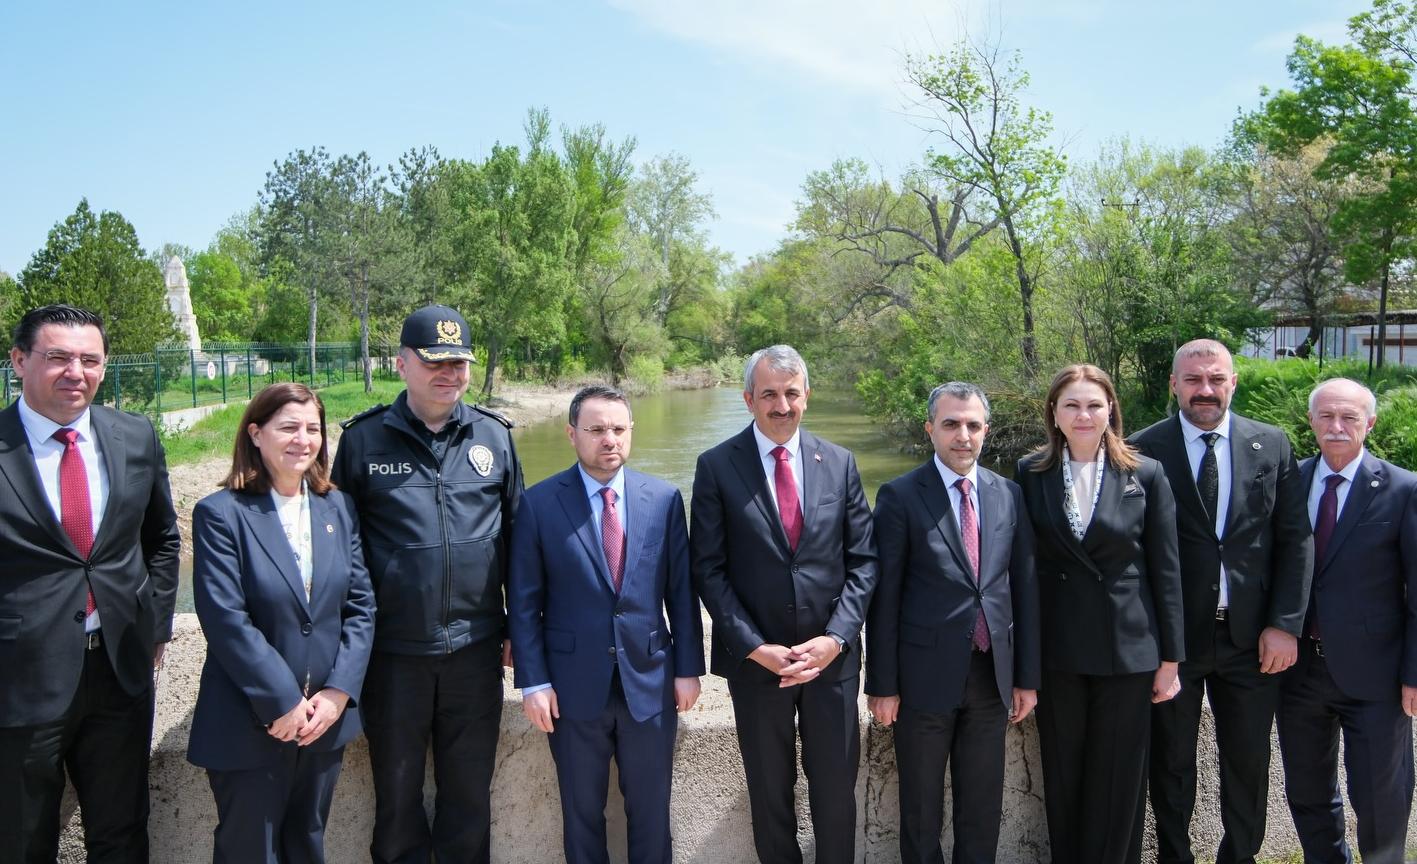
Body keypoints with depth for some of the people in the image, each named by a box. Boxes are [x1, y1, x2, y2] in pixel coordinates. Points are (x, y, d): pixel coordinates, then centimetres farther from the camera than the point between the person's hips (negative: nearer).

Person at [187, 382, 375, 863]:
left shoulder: (338, 509, 5)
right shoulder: (220, 514, -9)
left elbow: (361, 606, 3)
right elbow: (225, 620, -16)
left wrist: (339, 692, -8)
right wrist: (282, 703, -17)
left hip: (326, 718, 5)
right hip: (250, 725, -4)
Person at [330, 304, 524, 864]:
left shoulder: (493, 436, 2)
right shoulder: (364, 439, -3)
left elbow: (516, 537, 7)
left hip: (475, 648, 1)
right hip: (393, 651, -1)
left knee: (469, 792, 14)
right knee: (396, 792, 15)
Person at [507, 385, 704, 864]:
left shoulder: (664, 498, -1)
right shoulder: (539, 503, -6)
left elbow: (681, 590, 3)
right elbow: (524, 602, -4)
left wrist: (688, 667, 2)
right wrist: (533, 681, -7)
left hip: (650, 682, 1)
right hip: (574, 686, -1)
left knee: (651, 812, 14)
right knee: (581, 812, 16)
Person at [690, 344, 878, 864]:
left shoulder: (839, 463, 3)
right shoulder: (717, 466, -4)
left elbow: (862, 561, 2)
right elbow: (708, 569, -6)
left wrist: (835, 638, -9)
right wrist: (755, 647, -12)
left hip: (832, 656, 2)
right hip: (756, 659, -1)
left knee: (836, 787, 12)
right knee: (770, 792, 14)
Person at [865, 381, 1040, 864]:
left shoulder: (1009, 494, 4)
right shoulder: (900, 496, -8)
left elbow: (1024, 588, 7)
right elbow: (884, 596, -8)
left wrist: (1027, 676, 7)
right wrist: (882, 684, -9)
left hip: (992, 675, 4)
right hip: (926, 674, -3)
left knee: (983, 808, 16)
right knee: (921, 810, 12)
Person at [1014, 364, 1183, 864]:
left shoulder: (1146, 476, -2)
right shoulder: (1030, 474, 0)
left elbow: (1166, 571, 0)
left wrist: (1170, 657, 1)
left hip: (1127, 649, -1)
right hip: (1056, 649, 1)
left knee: (1119, 780, 9)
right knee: (1063, 779, 12)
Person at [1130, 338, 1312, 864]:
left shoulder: (1272, 445, 2)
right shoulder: (1143, 450, -7)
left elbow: (1296, 540, 2)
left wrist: (1285, 624, -5)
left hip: (1251, 638, 2)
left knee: (1248, 761, 15)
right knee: (1171, 762, 13)